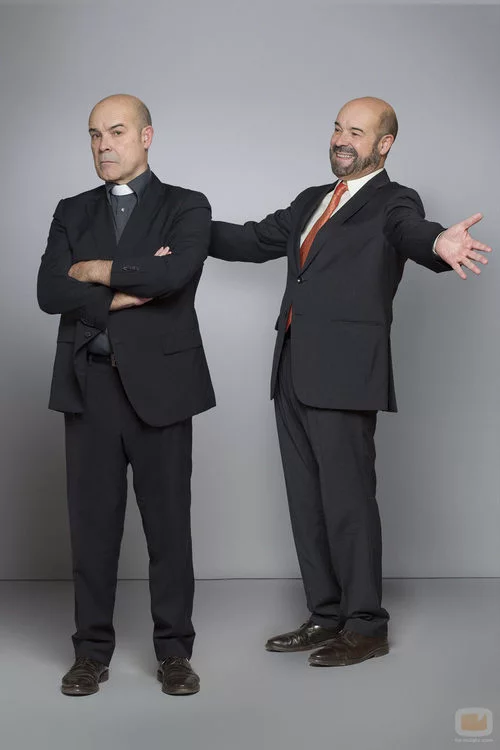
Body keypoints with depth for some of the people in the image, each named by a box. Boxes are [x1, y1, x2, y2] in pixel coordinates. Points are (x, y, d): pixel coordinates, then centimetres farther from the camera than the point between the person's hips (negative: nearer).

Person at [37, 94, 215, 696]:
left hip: (159, 384, -2)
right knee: (92, 521, 6)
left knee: (168, 522, 4)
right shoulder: (72, 213, 13)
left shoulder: (186, 207, 3)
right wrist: (127, 291, -11)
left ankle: (174, 651, 16)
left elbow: (175, 273, -18)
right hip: (89, 385, 3)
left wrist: (96, 271, -8)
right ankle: (93, 651, 18)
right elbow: (50, 292, -2)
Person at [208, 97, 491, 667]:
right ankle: (326, 616, 23)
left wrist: (439, 244, -47)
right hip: (293, 375, 8)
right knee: (306, 501, 12)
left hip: (343, 377, -7)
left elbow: (413, 233, -23)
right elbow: (254, 240, 27)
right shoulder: (312, 201, 21)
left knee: (347, 500, -4)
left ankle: (366, 626, 8)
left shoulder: (393, 203, -2)